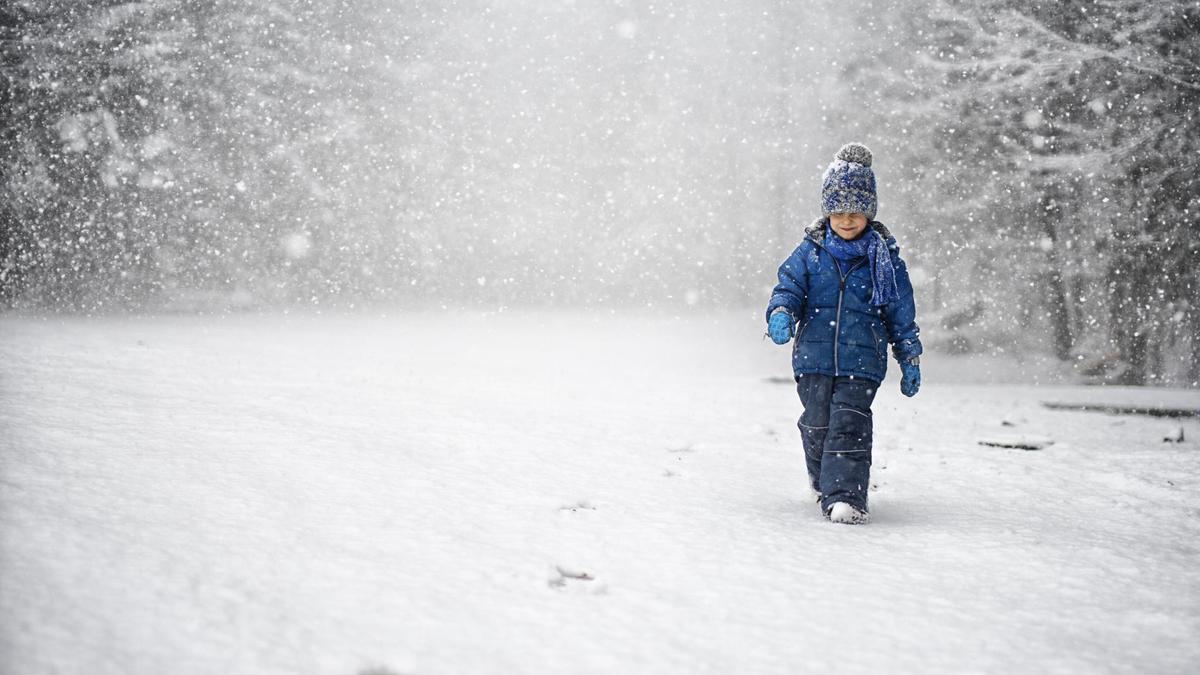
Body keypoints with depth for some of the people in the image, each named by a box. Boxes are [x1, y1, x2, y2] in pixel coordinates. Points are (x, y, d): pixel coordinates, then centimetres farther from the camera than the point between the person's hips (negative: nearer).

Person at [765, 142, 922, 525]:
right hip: (814, 355, 2)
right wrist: (781, 313, -21)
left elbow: (901, 311, 8)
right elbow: (789, 287, 3)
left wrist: (910, 359, 10)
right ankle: (825, 482, 33)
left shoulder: (884, 257, 3)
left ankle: (846, 496, -15)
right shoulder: (810, 252, 5)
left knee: (849, 425, -14)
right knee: (817, 426, 10)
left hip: (862, 360, -2)